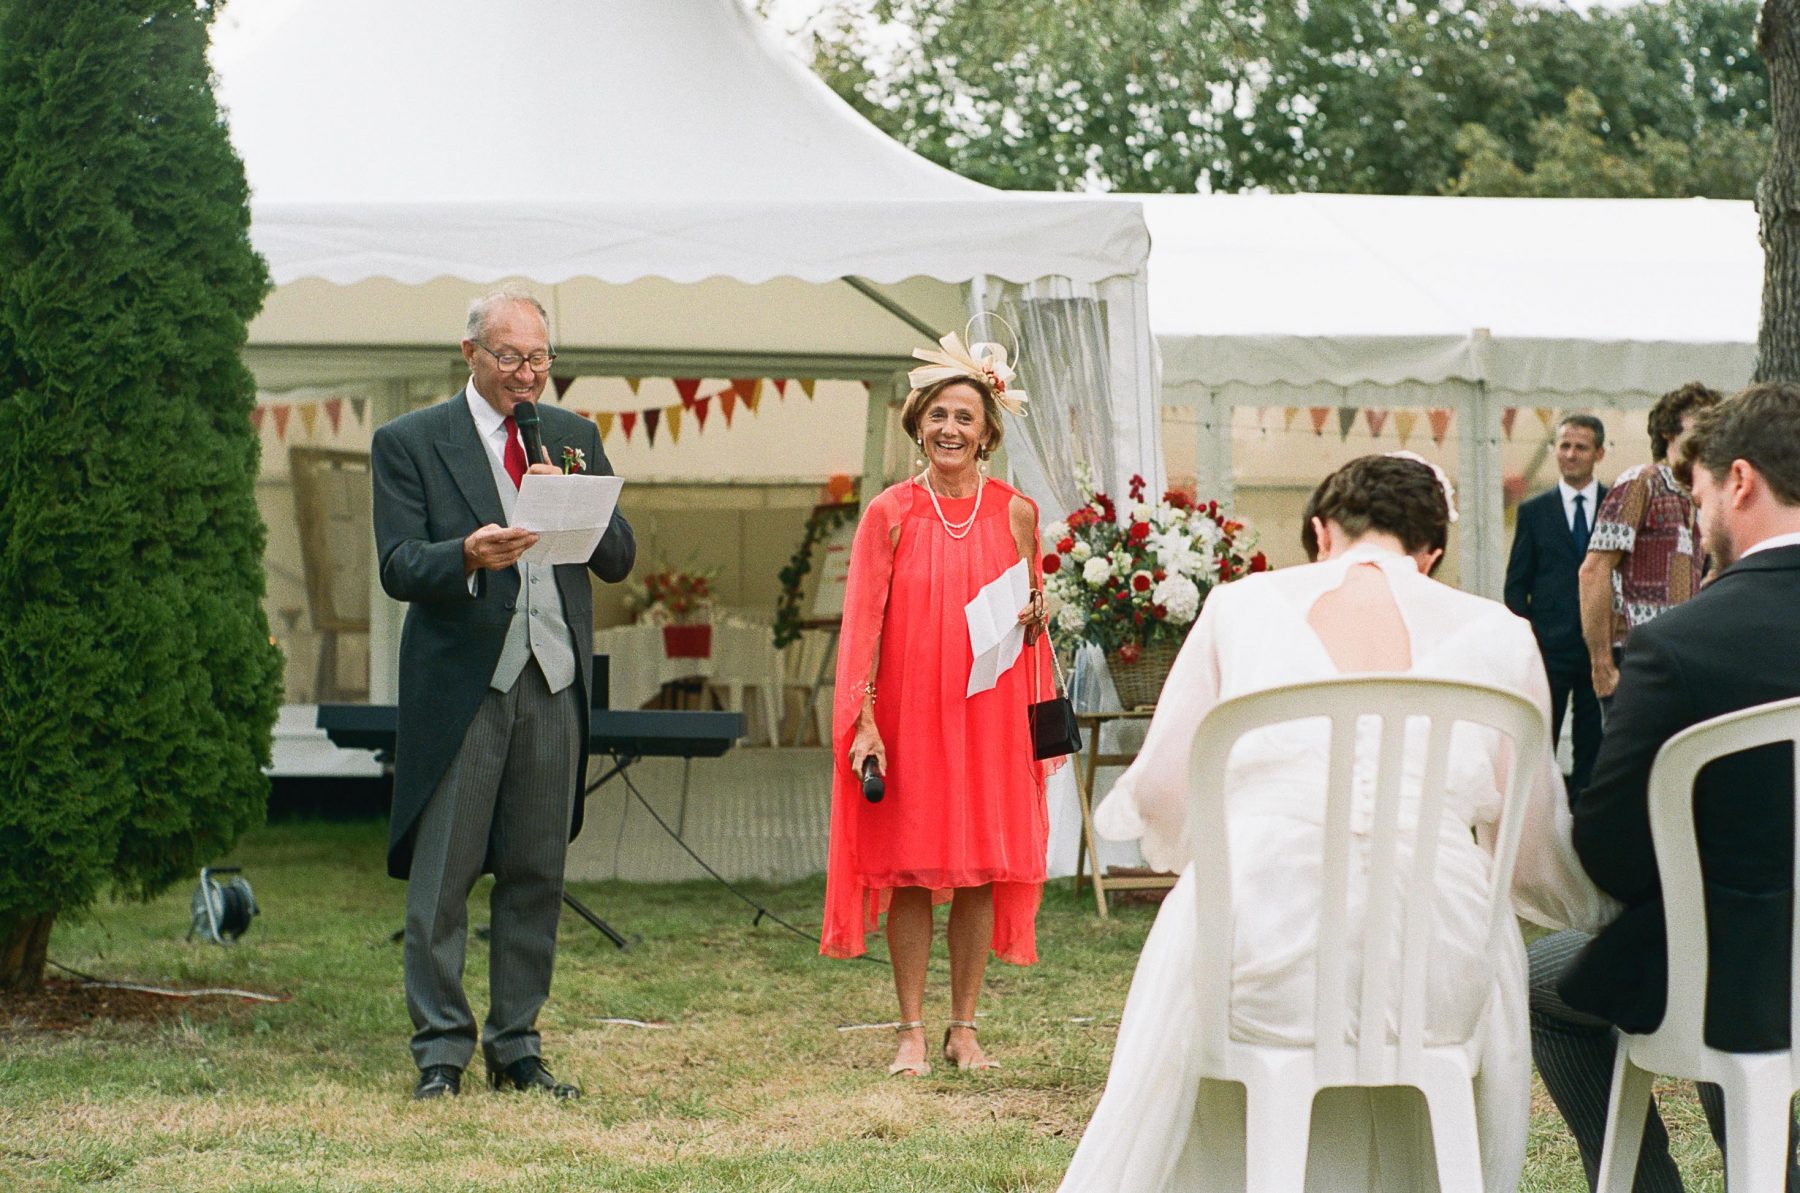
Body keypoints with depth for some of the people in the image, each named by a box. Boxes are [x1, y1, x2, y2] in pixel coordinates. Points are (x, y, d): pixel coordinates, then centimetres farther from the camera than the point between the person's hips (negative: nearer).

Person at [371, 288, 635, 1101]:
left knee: (536, 876, 8)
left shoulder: (573, 438, 13)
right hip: (460, 685, -4)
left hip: (553, 681, 4)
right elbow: (398, 567, -8)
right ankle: (441, 1053, 6)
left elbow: (619, 560, 9)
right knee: (441, 879, -2)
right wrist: (467, 556, -27)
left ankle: (517, 1048, 16)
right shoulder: (409, 443, 1)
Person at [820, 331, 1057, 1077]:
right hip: (908, 709, -1)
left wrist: (1034, 616, -9)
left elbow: (1033, 623, 14)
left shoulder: (1015, 513, 4)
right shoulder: (890, 514, -1)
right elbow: (864, 621, -3)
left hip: (990, 710, 1)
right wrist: (864, 720, -10)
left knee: (983, 867, 3)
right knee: (910, 868, 0)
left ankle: (965, 1027, 13)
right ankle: (912, 1030, 8)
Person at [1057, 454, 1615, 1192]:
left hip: (1263, 968, 0)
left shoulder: (1242, 606, 10)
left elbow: (1159, 798, 17)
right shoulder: (1495, 634, 9)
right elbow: (1537, 856, 16)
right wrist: (1605, 909, 38)